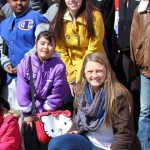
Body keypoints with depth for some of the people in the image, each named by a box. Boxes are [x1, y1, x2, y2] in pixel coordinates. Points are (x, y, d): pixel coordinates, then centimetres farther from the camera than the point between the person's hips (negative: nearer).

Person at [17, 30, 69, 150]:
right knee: (29, 139, 2)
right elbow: (22, 90, -10)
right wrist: (28, 113, -10)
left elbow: (57, 95, -12)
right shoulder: (26, 62, -10)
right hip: (31, 109, 2)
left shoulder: (59, 66, -16)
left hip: (50, 112, -2)